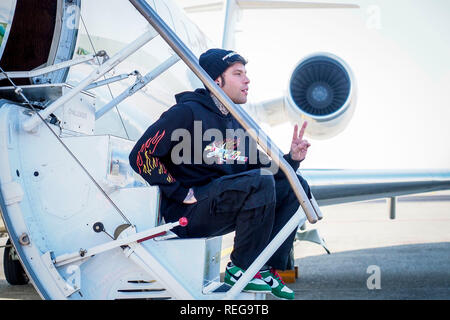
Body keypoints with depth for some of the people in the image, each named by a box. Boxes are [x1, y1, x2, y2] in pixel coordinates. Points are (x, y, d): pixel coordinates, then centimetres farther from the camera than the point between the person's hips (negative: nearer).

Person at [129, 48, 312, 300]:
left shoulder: (238, 123, 16)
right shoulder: (188, 112, -8)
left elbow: (264, 166, 15)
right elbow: (142, 155, -15)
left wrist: (292, 159, -4)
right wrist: (184, 193, -17)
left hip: (223, 208, 8)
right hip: (188, 213, -8)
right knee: (260, 181, -28)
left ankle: (269, 269, -4)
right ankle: (240, 270, -16)